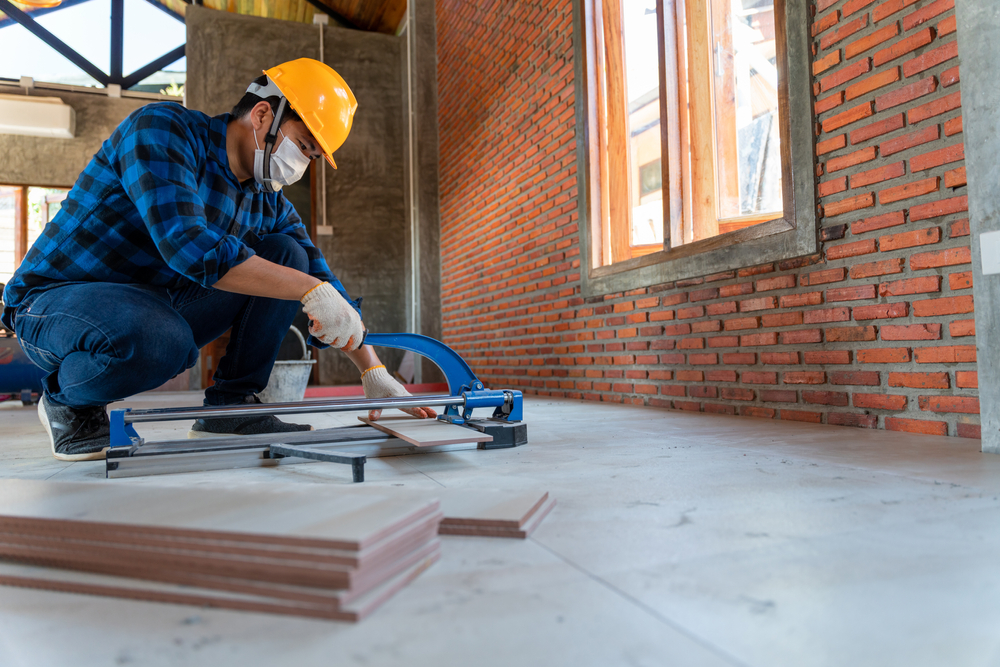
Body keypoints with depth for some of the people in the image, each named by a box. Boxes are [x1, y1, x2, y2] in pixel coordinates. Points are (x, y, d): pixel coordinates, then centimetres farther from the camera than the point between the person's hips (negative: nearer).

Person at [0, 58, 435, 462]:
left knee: (287, 254, -6)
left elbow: (323, 283, 4)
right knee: (158, 340, -41)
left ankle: (231, 406, -6)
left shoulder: (268, 204, 2)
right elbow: (188, 245, -33)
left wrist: (372, 371, -4)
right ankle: (66, 402, -5)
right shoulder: (163, 128, -18)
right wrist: (309, 289, -35)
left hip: (160, 306, 7)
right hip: (55, 298, -6)